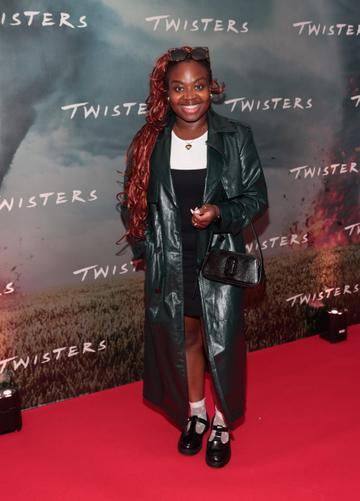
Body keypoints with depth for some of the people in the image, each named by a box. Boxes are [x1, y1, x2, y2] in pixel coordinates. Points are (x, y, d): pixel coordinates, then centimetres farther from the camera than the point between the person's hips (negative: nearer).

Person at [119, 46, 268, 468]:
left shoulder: (236, 138, -8)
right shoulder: (149, 142, -4)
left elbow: (256, 196, -3)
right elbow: (134, 202, 5)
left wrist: (219, 213, -20)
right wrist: (141, 251, 2)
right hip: (170, 263, 2)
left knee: (221, 342, 8)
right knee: (183, 337, 17)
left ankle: (222, 422, 33)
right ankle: (194, 411, 41)